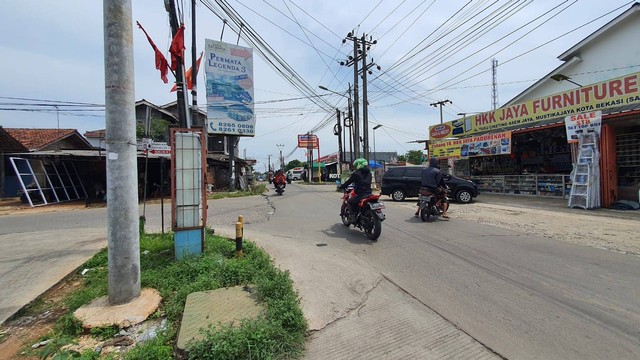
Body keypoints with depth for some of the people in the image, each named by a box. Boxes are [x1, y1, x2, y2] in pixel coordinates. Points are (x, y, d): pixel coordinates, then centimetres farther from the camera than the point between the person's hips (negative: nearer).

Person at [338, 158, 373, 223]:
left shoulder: (356, 173, -6)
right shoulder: (369, 173, 14)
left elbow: (348, 182, 0)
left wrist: (341, 187, 15)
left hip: (360, 195, -7)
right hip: (369, 194, 7)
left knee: (350, 202, 14)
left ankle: (352, 217, 4)